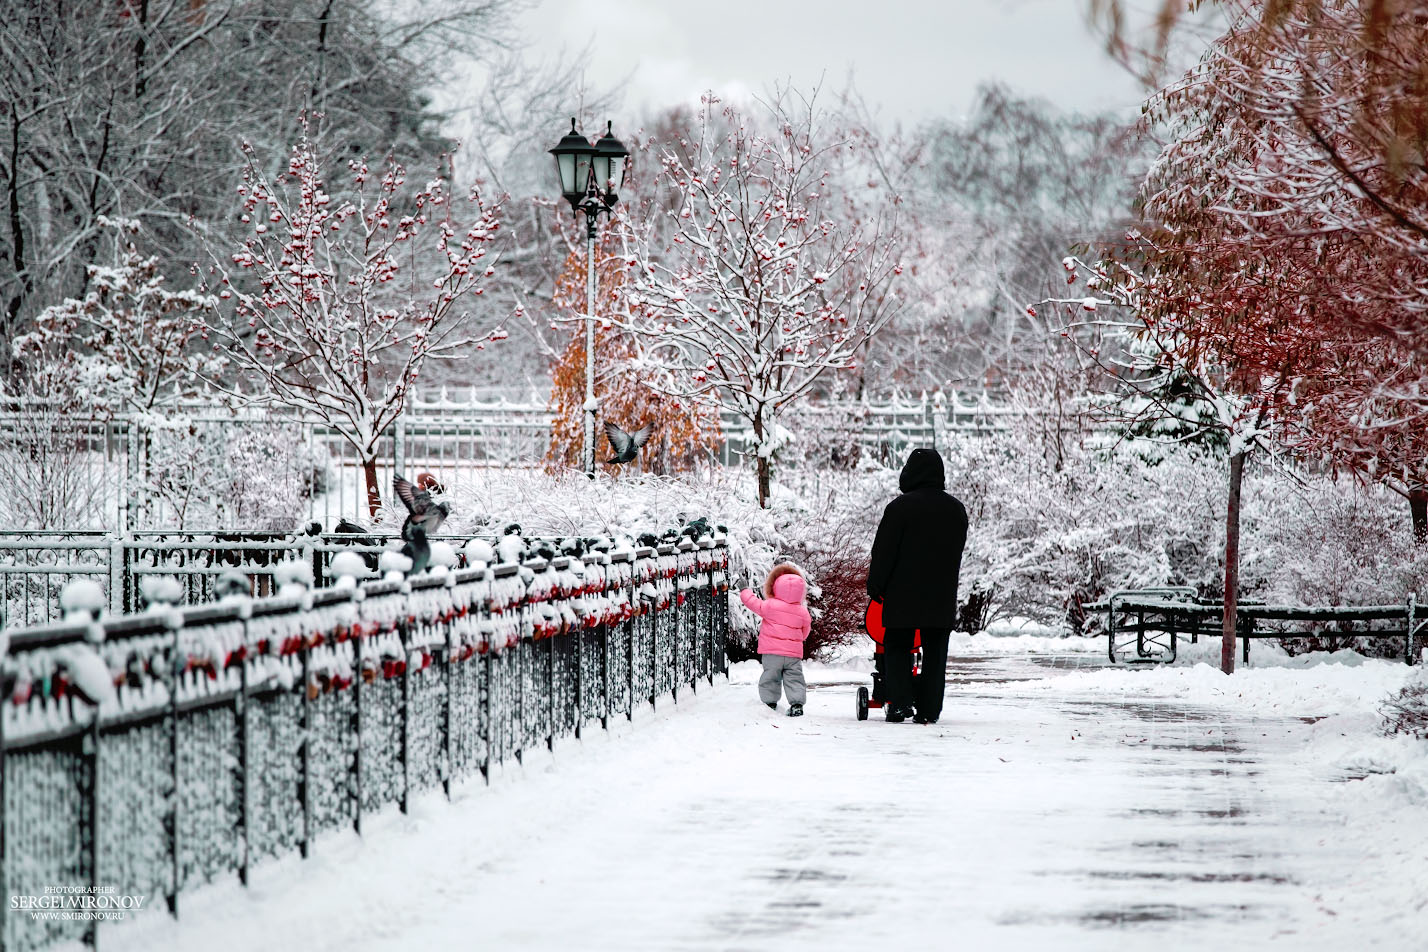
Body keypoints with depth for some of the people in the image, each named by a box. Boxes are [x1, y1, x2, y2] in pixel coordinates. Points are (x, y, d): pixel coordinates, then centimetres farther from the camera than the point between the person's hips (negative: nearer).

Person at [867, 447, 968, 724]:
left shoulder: (900, 507, -10)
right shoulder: (956, 509, 8)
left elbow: (884, 552, -8)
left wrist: (875, 586, 1)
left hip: (903, 594, -4)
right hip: (942, 597, 4)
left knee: (897, 648, 7)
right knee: (935, 653, 7)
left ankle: (899, 703, -6)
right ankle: (928, 710, 5)